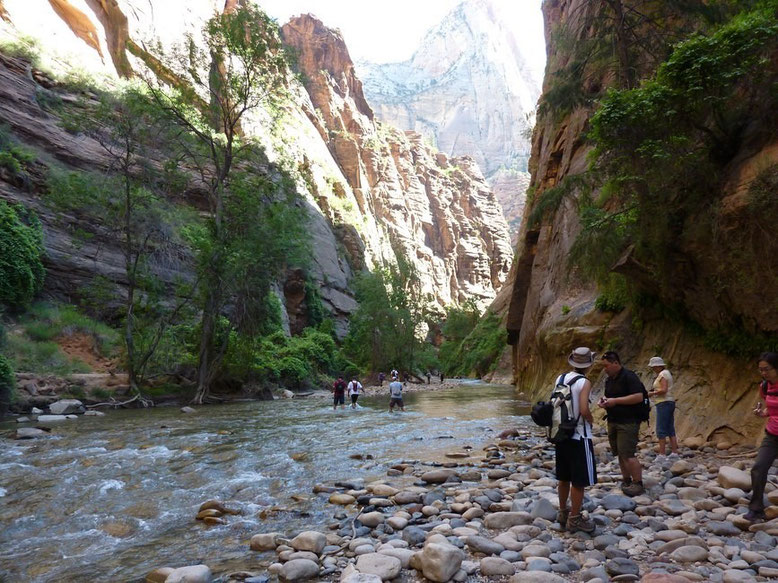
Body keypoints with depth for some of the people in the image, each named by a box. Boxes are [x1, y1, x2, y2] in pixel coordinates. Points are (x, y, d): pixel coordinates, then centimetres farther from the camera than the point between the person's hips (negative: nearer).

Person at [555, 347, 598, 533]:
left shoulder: (560, 378, 3)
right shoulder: (584, 383, -16)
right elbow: (584, 410, -25)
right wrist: (591, 420, -5)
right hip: (579, 436, -7)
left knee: (564, 477, 19)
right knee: (579, 480, 5)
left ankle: (563, 512, 31)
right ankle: (574, 519, 13)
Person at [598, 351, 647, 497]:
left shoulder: (629, 377, -13)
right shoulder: (609, 380, 13)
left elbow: (638, 397, -21)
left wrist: (616, 400, -21)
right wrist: (604, 401, 4)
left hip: (628, 422, -8)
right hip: (613, 421, 8)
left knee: (628, 454, -11)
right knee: (620, 453, 12)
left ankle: (638, 484, -1)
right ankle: (626, 481, 23)